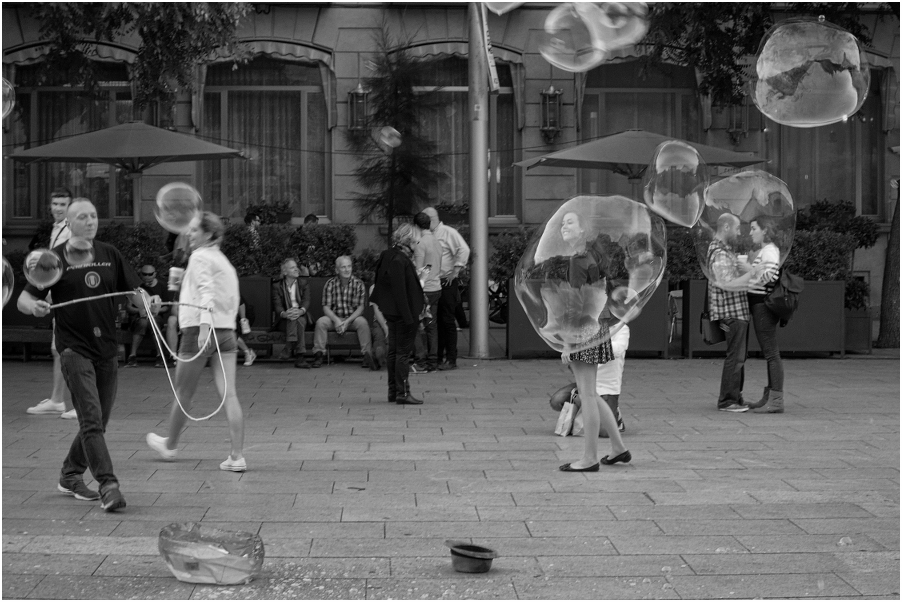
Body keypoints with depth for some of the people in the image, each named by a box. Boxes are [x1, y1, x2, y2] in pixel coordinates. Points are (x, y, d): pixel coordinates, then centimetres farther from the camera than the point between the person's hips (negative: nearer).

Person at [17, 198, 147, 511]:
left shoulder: (109, 254, 10)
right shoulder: (57, 258, -2)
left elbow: (133, 289, 12)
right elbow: (23, 299, -3)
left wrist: (146, 299, -11)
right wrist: (34, 306, -26)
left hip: (107, 349, 5)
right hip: (74, 349, -5)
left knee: (98, 422, 11)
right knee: (91, 420, -13)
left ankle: (70, 476, 29)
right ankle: (108, 486, -16)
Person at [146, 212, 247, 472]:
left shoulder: (200, 257, -6)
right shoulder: (224, 261, 18)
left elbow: (206, 291, -21)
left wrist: (205, 326, -32)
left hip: (199, 331, -7)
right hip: (226, 331, 7)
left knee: (183, 394, 11)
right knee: (229, 395, -2)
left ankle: (170, 445, 29)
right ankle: (237, 456, -8)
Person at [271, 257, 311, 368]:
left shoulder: (303, 283, 14)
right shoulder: (277, 286, 9)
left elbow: (306, 301, -2)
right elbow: (277, 305, -5)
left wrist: (301, 311, -26)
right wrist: (284, 314, -30)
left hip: (301, 316, 1)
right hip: (284, 320, -1)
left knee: (298, 319, -34)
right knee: (294, 320, -34)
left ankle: (289, 348, -41)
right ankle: (299, 357, -44)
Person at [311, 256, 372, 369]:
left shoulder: (358, 284, -4)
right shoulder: (330, 284, -2)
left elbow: (361, 307, -7)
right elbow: (326, 307, -5)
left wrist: (347, 321, -21)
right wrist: (336, 320, -24)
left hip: (352, 318, -1)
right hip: (334, 318, 1)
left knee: (362, 322, -32)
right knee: (321, 322, -27)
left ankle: (367, 354, -23)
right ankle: (318, 354, -20)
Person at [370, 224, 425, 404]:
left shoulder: (389, 256, 10)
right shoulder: (399, 260, -20)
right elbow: (400, 291, -23)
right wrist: (408, 317, -23)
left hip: (391, 313, 10)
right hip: (402, 313, -10)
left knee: (394, 351, 14)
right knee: (403, 352, -5)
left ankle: (393, 391, 20)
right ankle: (402, 392, -2)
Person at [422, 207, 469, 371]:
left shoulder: (448, 232, -6)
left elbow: (464, 249, -16)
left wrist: (455, 271, -17)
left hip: (446, 283, -7)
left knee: (447, 320, -5)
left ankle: (451, 360, -2)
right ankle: (438, 357, 14)